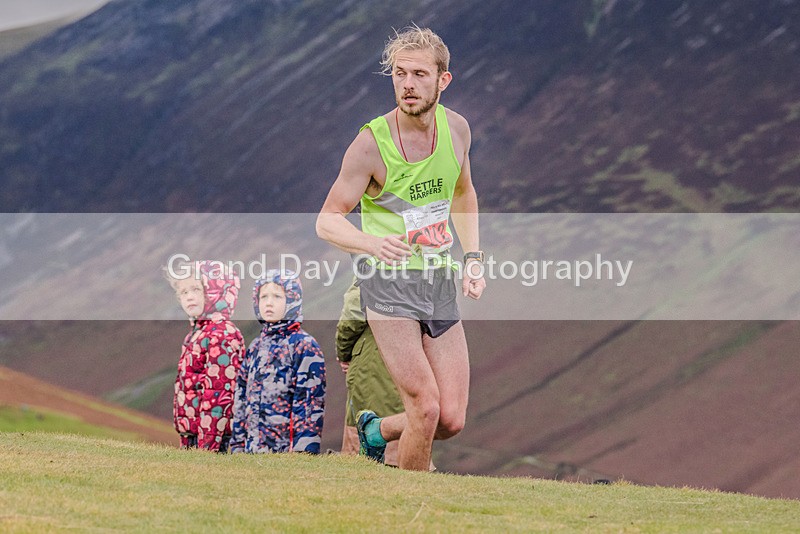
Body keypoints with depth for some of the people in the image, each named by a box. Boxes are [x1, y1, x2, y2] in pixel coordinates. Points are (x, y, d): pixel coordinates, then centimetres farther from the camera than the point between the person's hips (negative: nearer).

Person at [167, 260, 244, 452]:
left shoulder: (222, 335, -13)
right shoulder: (196, 333, 18)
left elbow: (218, 393, -18)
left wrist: (207, 444, -21)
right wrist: (186, 442, 20)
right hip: (191, 437, 9)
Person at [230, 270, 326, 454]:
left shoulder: (304, 345, -5)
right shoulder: (256, 347, 17)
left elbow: (311, 403, -11)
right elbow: (241, 399, 20)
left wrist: (302, 451, -18)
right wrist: (237, 445, 14)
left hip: (286, 448, -6)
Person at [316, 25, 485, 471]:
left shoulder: (456, 128, 1)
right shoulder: (371, 143, -14)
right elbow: (328, 221, -11)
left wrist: (474, 258, 13)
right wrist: (373, 243, -31)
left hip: (440, 283, 5)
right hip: (390, 283, -5)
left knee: (452, 421, 1)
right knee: (426, 408, -16)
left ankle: (376, 430, 30)